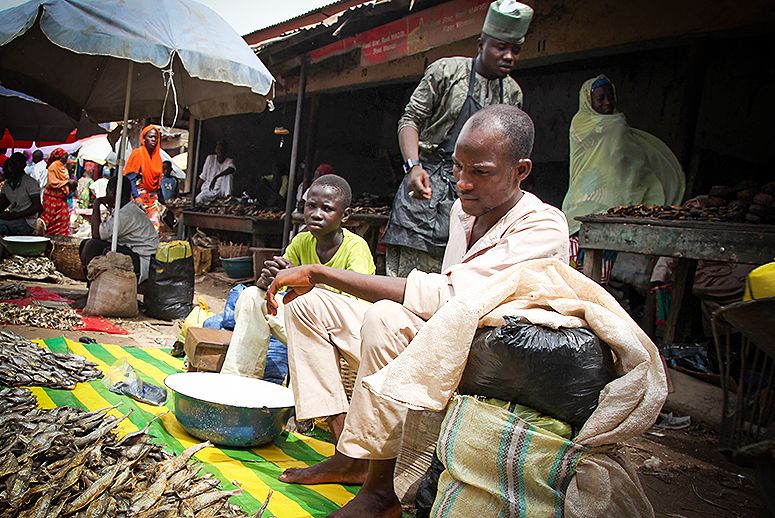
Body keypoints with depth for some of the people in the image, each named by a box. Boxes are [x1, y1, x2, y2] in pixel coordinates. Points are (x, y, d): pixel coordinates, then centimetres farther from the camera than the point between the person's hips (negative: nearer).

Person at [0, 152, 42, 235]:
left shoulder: (30, 183, -9)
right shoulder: (7, 184, 15)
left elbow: (36, 207, -13)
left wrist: (15, 215, -21)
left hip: (27, 222, -7)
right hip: (14, 219, 7)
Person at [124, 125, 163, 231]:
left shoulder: (157, 156, 14)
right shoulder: (137, 153, -4)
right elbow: (130, 178, -11)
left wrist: (158, 198, 13)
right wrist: (136, 198, -21)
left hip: (153, 198, 6)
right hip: (140, 196, -6)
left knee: (154, 229, -2)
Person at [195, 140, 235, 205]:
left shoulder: (229, 161, -2)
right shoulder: (210, 158, 4)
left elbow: (232, 169, -29)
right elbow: (203, 176, 6)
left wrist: (216, 177, -41)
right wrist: (196, 191, 0)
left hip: (222, 190, 0)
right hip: (208, 189, 0)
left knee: (228, 174, -27)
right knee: (198, 200, -31)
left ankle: (227, 196, -33)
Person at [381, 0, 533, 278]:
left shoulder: (513, 93, 14)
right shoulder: (446, 71, -1)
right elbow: (410, 120, -3)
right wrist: (414, 166, -19)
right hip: (429, 181, -4)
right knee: (410, 272, -9)